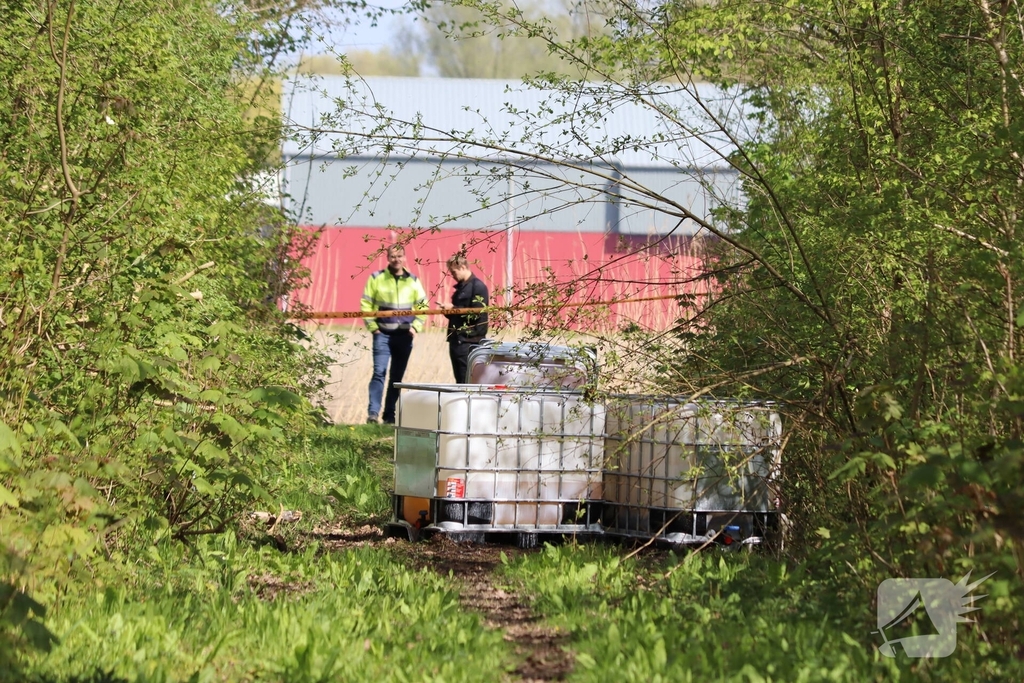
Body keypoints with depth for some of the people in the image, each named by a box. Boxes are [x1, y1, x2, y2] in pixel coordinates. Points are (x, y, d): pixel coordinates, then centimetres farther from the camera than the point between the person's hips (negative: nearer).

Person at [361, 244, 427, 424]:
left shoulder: (413, 281, 6)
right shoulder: (377, 278, -1)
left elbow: (423, 305, 12)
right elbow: (366, 304, 1)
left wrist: (415, 326, 1)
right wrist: (372, 326, -6)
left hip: (404, 335, 3)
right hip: (383, 333, -3)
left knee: (397, 376, 7)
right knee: (379, 372, -15)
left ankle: (389, 414, 13)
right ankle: (373, 412, -18)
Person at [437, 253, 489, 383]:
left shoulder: (478, 286, -9)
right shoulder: (460, 287, 19)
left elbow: (476, 313, -18)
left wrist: (452, 308, -13)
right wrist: (447, 310, 5)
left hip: (469, 342, -9)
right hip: (457, 339, 9)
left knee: (467, 382, -10)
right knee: (459, 382, 10)